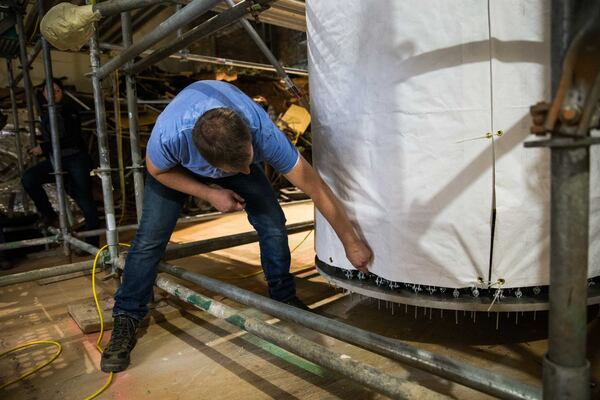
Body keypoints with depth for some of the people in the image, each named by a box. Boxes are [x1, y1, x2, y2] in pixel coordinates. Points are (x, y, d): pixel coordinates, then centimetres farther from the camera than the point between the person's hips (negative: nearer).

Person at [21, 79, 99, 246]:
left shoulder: (70, 109, -5)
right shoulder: (45, 114, 14)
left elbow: (71, 139, -15)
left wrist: (44, 147, -13)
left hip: (76, 158, -6)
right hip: (55, 160, 6)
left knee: (84, 199, -9)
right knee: (28, 178, -18)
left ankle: (93, 242, -3)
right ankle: (50, 216, -3)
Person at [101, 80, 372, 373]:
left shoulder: (264, 134, -42)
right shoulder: (169, 136, -44)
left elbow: (316, 187, -32)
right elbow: (156, 170, -17)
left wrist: (351, 243, -24)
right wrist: (210, 193, -24)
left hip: (236, 148, 1)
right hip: (176, 167, 0)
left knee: (273, 224, -12)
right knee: (150, 237, -11)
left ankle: (285, 297, 11)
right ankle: (126, 321, 7)